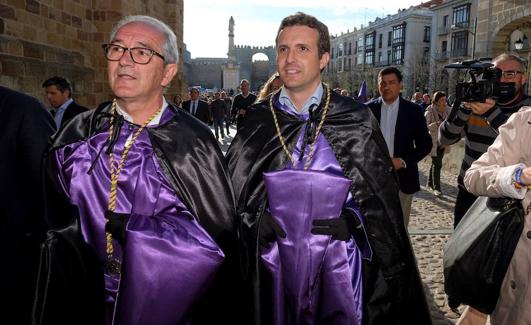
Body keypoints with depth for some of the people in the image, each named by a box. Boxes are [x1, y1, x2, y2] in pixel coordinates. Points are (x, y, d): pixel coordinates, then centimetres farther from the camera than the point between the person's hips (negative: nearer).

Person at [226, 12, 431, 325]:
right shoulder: (257, 121, -1)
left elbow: (381, 201, -2)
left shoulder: (355, 120, -5)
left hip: (339, 264, -1)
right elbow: (236, 197, 5)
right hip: (273, 266, 2)